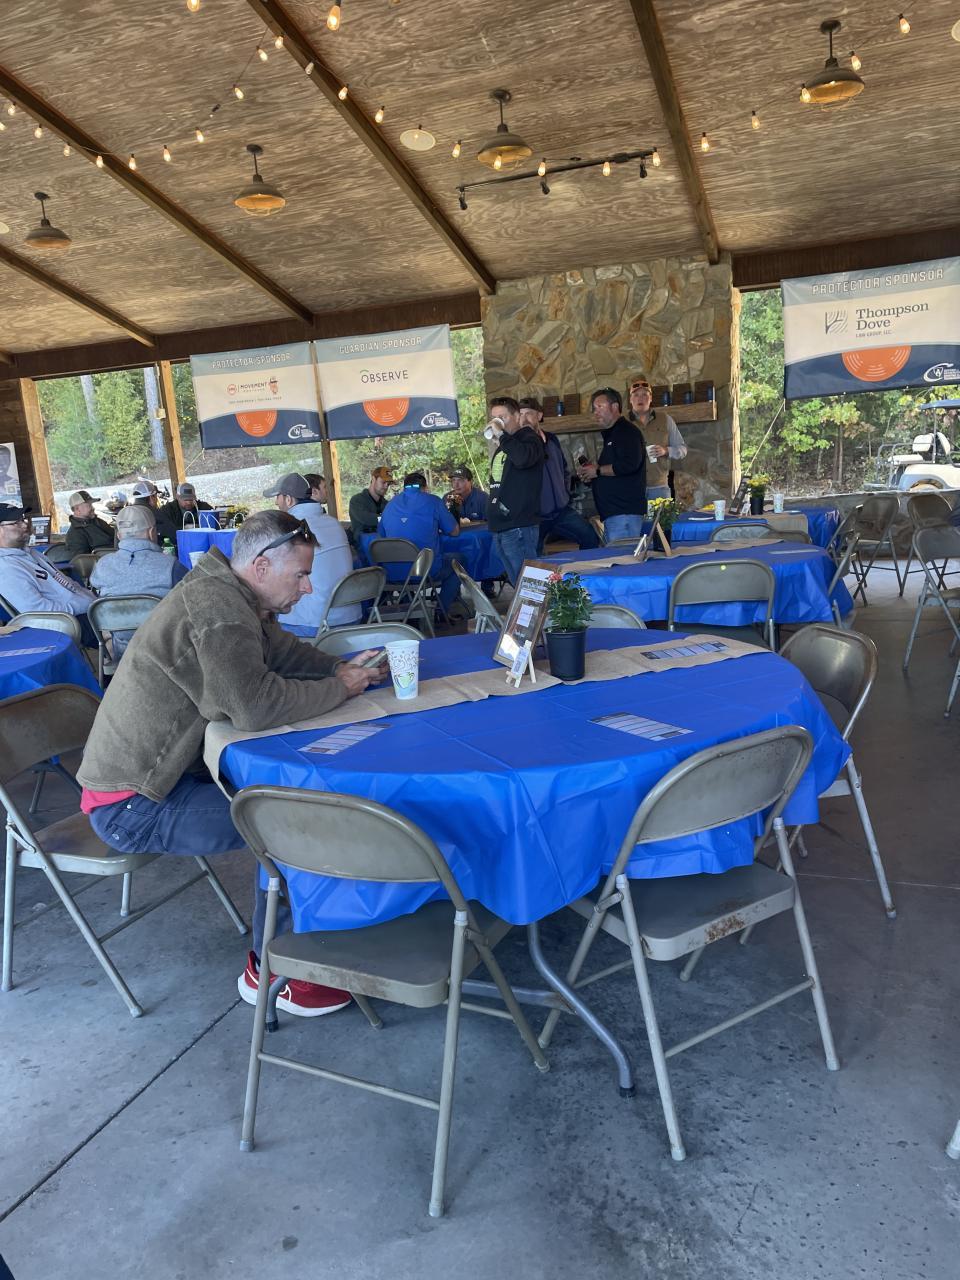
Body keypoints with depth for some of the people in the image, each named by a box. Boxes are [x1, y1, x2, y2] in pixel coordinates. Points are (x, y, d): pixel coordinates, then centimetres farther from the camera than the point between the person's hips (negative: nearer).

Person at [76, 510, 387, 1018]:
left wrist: (340, 667, -1)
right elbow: (256, 705, -35)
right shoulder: (212, 610, -25)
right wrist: (340, 688, -20)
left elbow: (282, 650, 16)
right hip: (131, 805, -10)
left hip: (165, 771, 10)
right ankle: (268, 972, -1)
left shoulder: (231, 598, 7)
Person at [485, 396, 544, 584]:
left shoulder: (529, 438, -3)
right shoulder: (503, 447, 22)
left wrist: (501, 435, -17)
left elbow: (523, 458, -28)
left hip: (519, 527, -9)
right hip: (500, 527, 9)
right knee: (517, 583, 11)